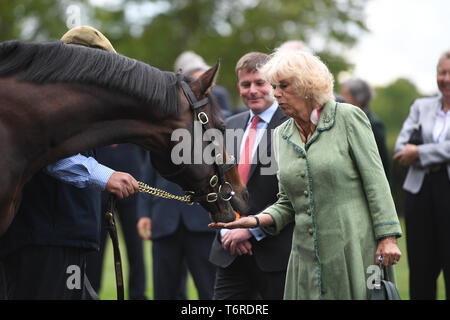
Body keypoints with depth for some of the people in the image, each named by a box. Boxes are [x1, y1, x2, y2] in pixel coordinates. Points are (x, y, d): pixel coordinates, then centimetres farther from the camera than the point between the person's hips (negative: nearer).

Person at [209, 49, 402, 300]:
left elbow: (375, 180, -6)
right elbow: (288, 204, 15)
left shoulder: (348, 118, -3)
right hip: (308, 258, 5)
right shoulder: (281, 135, 12)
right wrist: (255, 220, -4)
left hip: (356, 249, -5)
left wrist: (387, 238, -12)